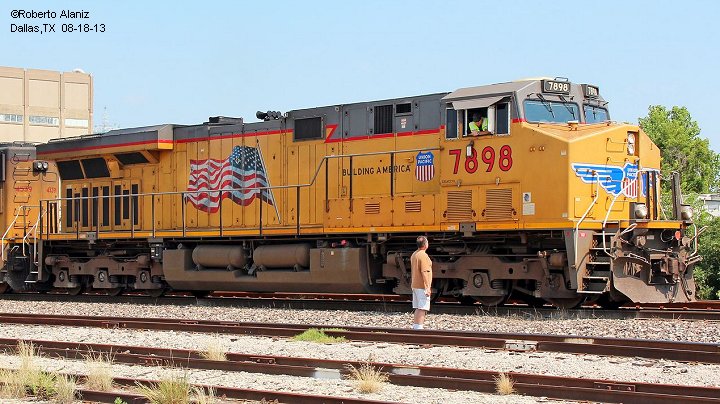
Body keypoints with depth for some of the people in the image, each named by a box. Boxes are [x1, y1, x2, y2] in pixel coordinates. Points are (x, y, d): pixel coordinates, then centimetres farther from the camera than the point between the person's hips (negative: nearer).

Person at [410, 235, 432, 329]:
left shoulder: (414, 255, 12)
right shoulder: (423, 256, -17)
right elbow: (424, 272, -22)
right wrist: (427, 287, -22)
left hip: (415, 285, 9)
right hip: (422, 287, -9)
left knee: (418, 308, 14)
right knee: (422, 308, -8)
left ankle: (415, 327, 14)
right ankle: (418, 328, -13)